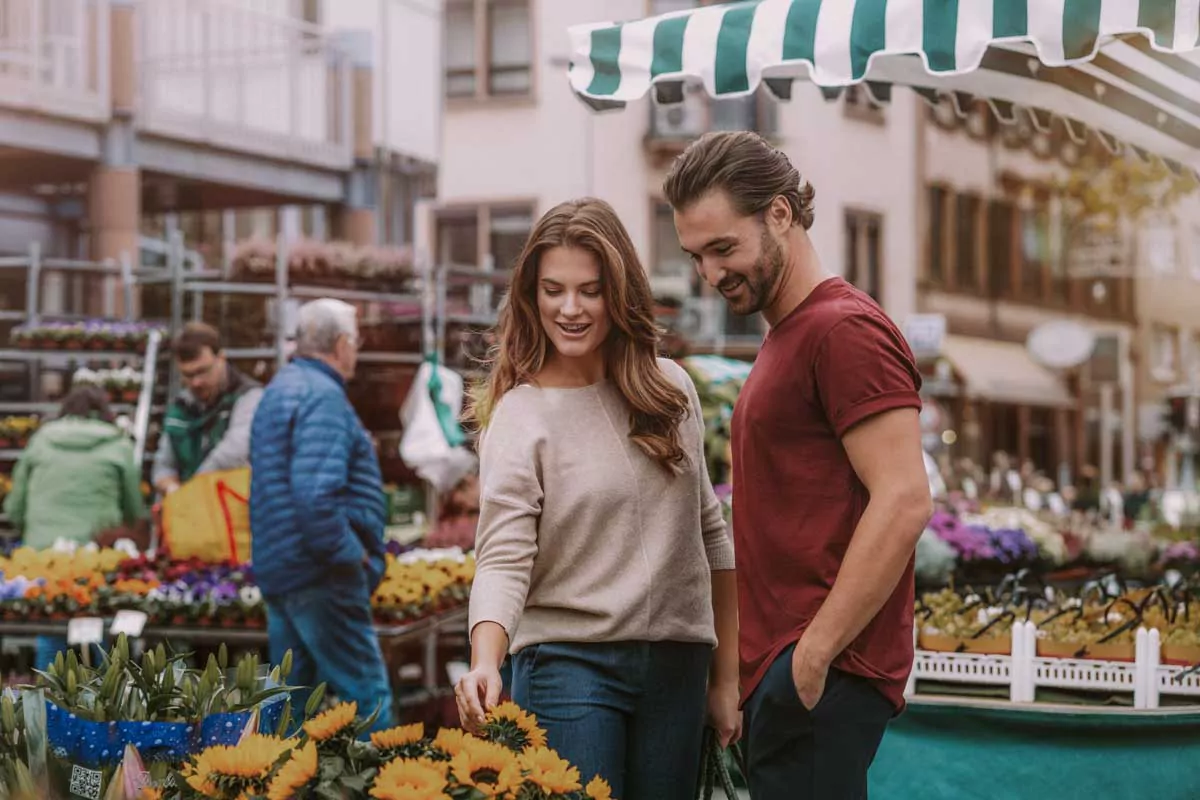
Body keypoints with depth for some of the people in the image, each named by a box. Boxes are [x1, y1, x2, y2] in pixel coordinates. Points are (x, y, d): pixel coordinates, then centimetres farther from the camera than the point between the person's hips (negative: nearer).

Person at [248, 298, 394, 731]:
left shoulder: (280, 389, 17)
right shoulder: (323, 398, -15)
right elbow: (317, 496, -27)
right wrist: (349, 553, -16)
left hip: (277, 567, 10)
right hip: (320, 577, -10)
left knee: (292, 696, 14)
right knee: (367, 695, -7)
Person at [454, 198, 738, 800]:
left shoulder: (671, 391, 7)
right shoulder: (519, 415, -6)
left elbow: (708, 534, 13)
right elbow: (503, 559, -13)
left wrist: (726, 676, 11)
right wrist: (485, 663, -31)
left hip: (677, 666, 4)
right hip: (570, 665, -4)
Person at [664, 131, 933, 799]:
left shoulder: (844, 330, -10)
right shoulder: (786, 338, 20)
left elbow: (904, 502, -19)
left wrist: (814, 654, -19)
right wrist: (753, 669, 15)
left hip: (822, 675, -9)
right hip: (783, 671, 9)